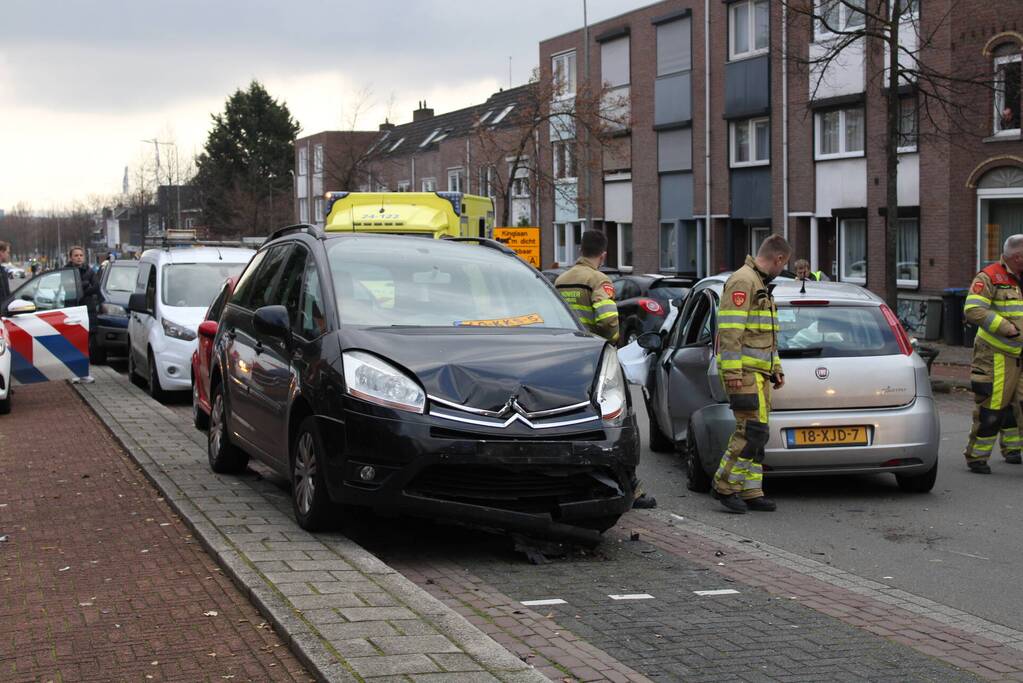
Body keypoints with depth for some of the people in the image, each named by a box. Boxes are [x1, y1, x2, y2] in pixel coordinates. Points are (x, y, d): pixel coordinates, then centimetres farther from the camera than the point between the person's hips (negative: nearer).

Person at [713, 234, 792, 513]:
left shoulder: (761, 285, 22)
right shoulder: (742, 281, -11)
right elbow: (730, 329, -19)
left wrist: (775, 367, 26)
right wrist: (732, 371, -23)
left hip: (759, 373, 10)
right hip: (744, 371, -10)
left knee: (754, 433, 8)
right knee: (752, 431, -13)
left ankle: (751, 491, 11)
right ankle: (725, 486, -5)